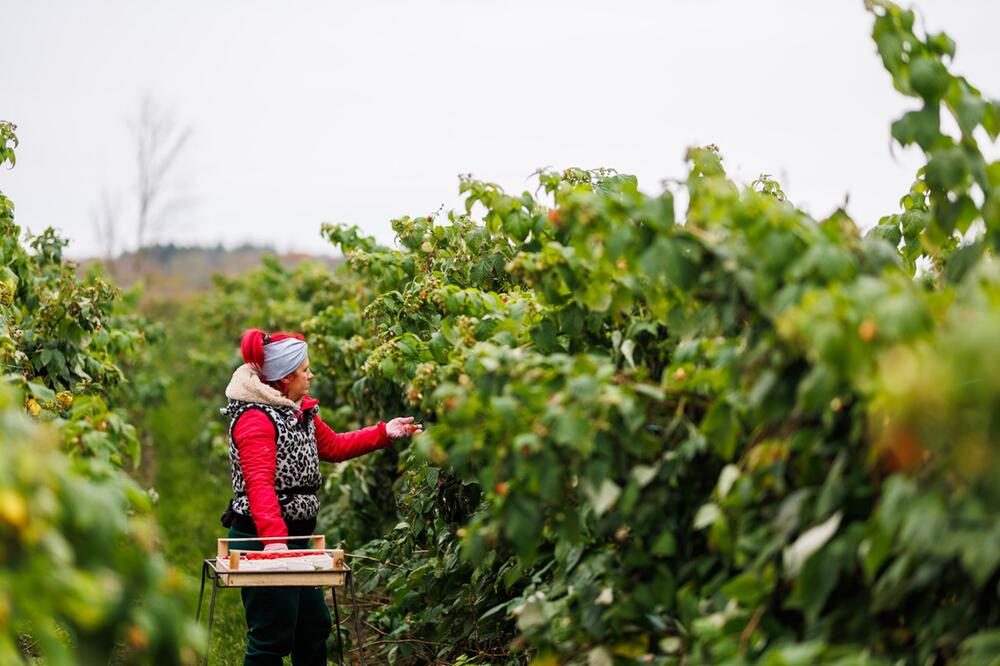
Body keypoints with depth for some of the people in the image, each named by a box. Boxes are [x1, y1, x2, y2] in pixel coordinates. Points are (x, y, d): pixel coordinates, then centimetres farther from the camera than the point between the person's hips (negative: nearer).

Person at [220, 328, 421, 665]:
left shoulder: (301, 411, 13)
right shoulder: (254, 418, -17)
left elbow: (333, 446, 26)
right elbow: (259, 485, -28)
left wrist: (384, 432, 19)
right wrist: (274, 537, -38)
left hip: (296, 536, 10)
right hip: (262, 541, -10)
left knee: (315, 626, 18)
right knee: (272, 638, -5)